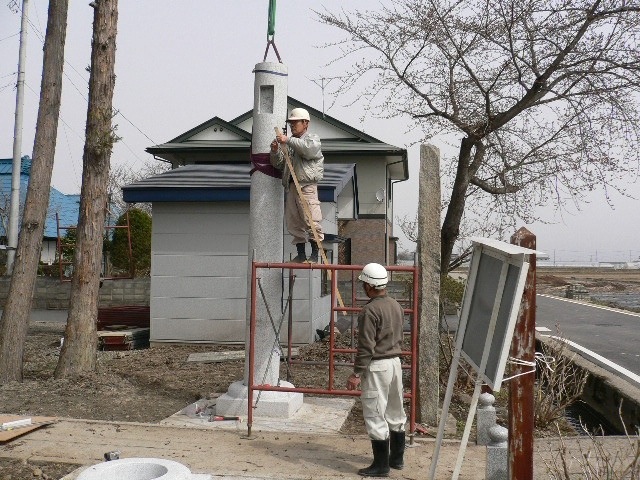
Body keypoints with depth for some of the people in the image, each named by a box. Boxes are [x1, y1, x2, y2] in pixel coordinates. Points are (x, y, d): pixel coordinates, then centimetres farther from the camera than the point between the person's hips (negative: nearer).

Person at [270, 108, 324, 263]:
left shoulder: (313, 138, 7)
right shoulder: (291, 143, 24)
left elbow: (308, 149, -18)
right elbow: (279, 164, 23)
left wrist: (288, 140, -17)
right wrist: (275, 152, 4)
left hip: (307, 185, -7)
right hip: (291, 186, 7)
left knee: (311, 221, -11)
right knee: (293, 223, 5)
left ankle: (315, 255, -8)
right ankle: (301, 255, 12)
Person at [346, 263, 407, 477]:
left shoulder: (370, 310, -19)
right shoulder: (396, 306, 7)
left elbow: (366, 346, -20)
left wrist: (356, 374, -16)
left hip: (377, 367, -9)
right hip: (395, 362, 9)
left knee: (375, 416, -1)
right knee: (395, 413, 17)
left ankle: (381, 465, 5)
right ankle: (397, 458, 29)